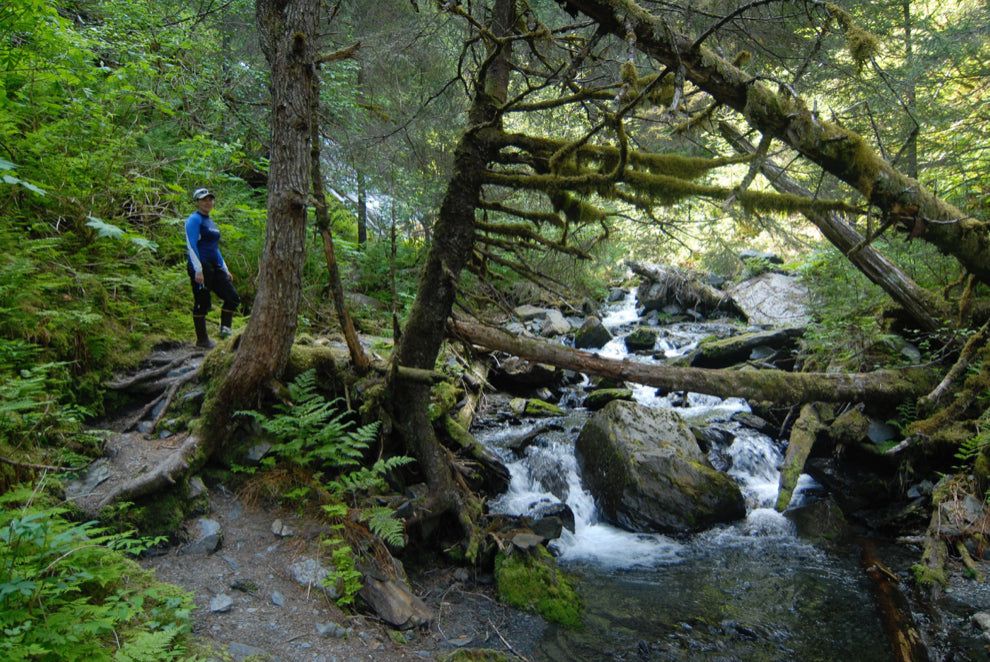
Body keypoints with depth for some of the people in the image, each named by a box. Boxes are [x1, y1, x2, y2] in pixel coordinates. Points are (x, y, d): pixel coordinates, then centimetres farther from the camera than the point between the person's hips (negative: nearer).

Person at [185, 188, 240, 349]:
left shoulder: (210, 221, 20)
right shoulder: (194, 219, -6)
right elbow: (191, 246, -14)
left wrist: (225, 270, 22)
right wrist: (198, 270, -21)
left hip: (215, 267, 8)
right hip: (201, 267, -8)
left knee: (233, 297, 1)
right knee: (202, 303, -2)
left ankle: (225, 329, 8)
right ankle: (202, 340, 6)